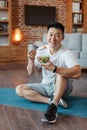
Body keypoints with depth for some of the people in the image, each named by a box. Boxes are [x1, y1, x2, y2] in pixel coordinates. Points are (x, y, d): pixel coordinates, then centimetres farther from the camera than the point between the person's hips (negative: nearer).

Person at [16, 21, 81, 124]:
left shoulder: (67, 53, -19)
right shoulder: (40, 50, -5)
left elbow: (77, 73, -37)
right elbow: (30, 73, -4)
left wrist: (54, 68, -48)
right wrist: (31, 61, -26)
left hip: (63, 88, -5)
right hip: (46, 86, 5)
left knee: (60, 71, -33)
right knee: (19, 89, -14)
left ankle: (53, 105, -39)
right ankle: (54, 101, -23)